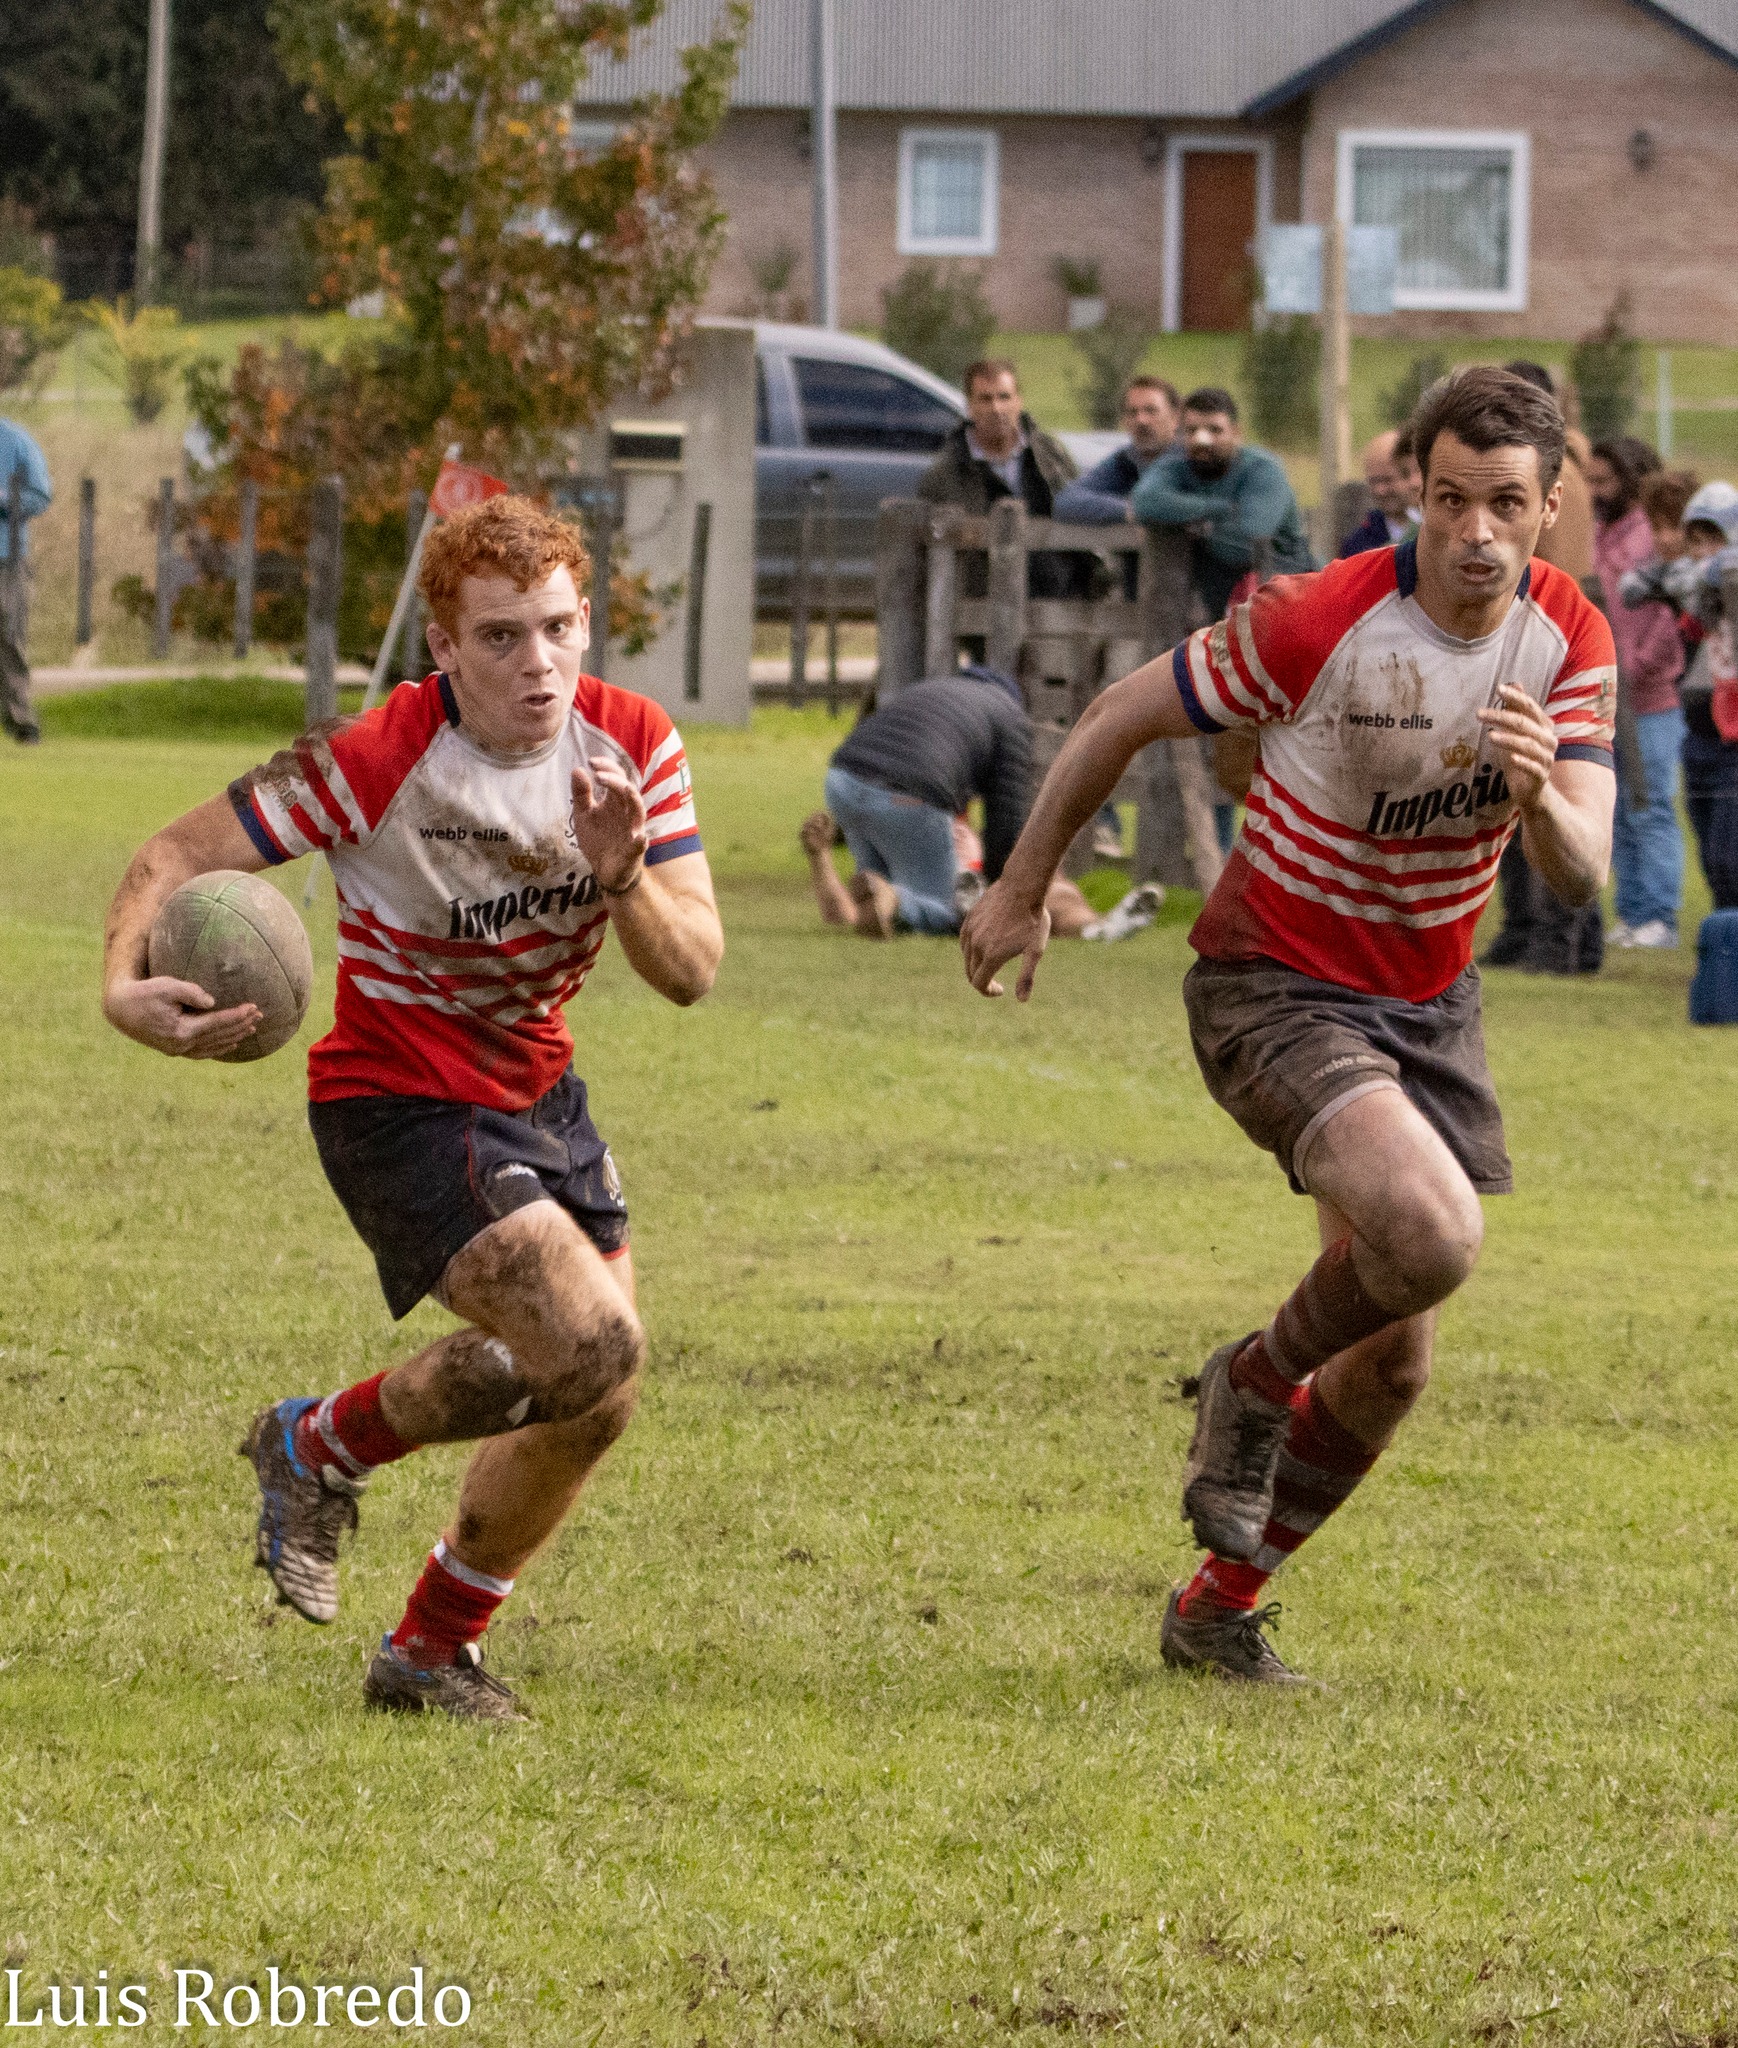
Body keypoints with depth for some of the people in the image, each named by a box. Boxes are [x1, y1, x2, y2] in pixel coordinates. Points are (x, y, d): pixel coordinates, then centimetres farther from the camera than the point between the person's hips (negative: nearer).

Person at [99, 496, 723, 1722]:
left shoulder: (635, 747, -9)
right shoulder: (374, 764, -24)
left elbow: (691, 972, -11)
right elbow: (179, 855, -19)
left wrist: (625, 878, -32)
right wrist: (129, 984, -38)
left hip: (540, 1092, 7)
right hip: (401, 1104, -7)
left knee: (595, 1404, 9)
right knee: (591, 1346, -22)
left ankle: (434, 1651, 29)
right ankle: (323, 1448, 3)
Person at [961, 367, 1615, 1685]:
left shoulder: (1570, 641, -8)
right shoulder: (1318, 624, -23)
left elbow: (1581, 875, -14)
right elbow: (1122, 719, -9)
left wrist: (1541, 795, -38)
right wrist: (1022, 892, -1)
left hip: (1428, 1003, 6)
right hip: (1277, 988, -6)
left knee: (1392, 1359, 9)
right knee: (1432, 1233, -30)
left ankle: (1221, 1603, 28)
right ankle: (1256, 1388, 0)